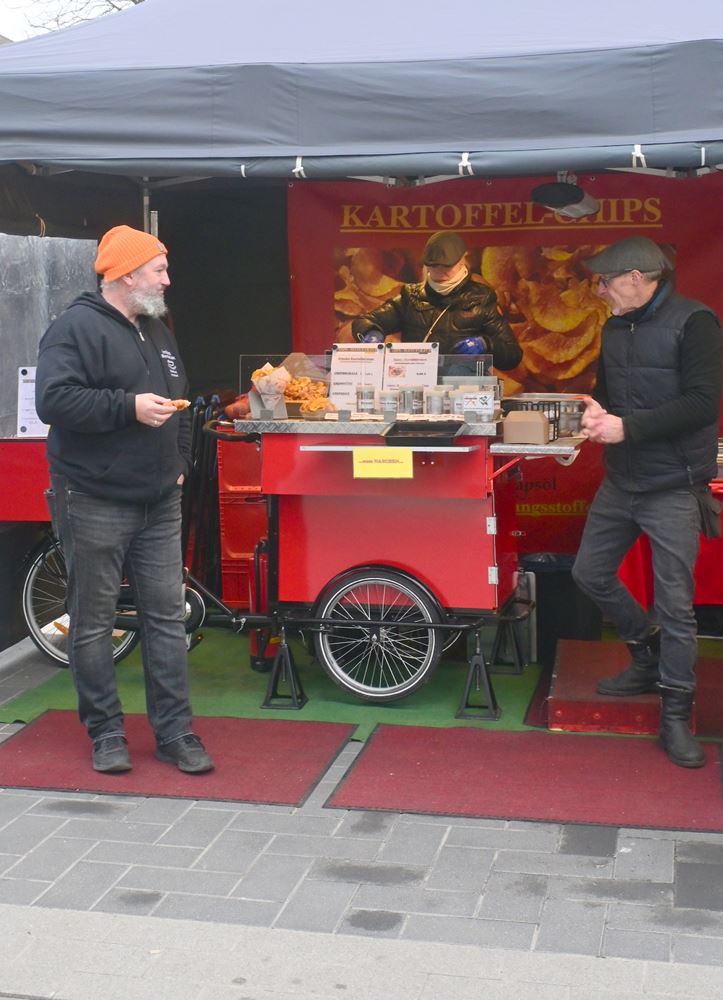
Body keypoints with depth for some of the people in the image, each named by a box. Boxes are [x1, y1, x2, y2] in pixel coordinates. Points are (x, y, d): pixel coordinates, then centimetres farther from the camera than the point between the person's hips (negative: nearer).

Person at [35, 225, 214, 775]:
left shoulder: (157, 331, 16)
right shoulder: (76, 328, -9)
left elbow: (179, 401, 25)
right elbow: (54, 399, -22)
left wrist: (180, 461, 13)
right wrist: (129, 406, -24)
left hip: (159, 503, 7)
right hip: (95, 503, -7)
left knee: (168, 615, 6)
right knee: (94, 622, 3)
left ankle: (175, 733, 14)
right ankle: (106, 733, 16)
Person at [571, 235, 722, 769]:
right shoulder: (616, 328, 10)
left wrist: (627, 427, -24)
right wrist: (596, 409, -2)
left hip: (674, 489, -8)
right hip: (621, 481, 8)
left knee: (675, 602, -2)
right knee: (590, 573, 13)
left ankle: (676, 716, 11)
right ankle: (648, 656, 35)